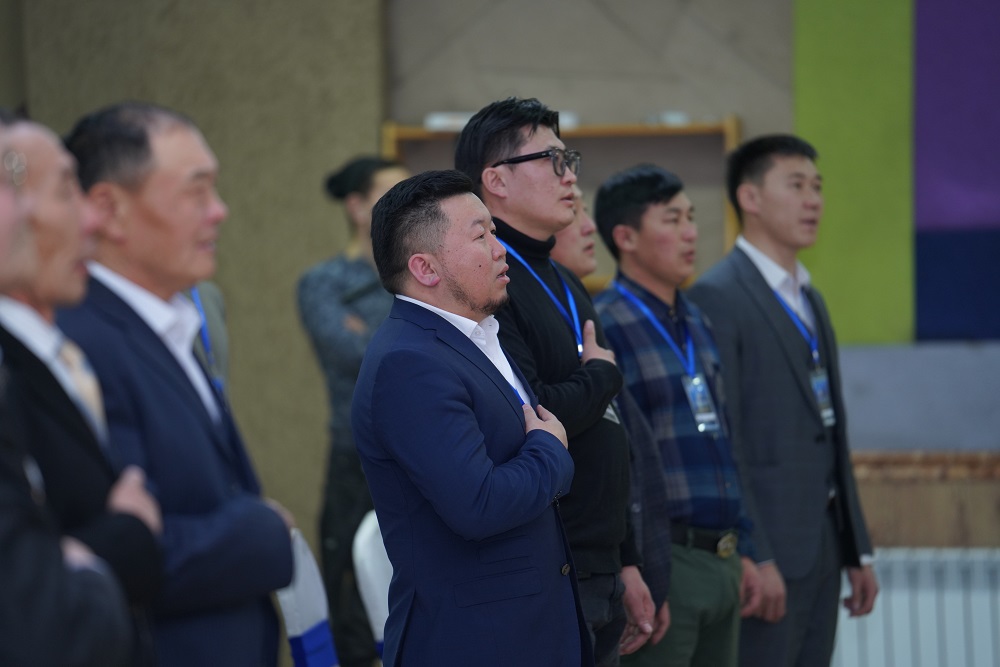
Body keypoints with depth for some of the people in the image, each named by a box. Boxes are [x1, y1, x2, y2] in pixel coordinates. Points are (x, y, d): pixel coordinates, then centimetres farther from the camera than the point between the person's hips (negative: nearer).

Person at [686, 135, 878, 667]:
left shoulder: (808, 299, 19)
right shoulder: (716, 297, -10)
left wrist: (858, 550, 17)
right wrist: (752, 557, -20)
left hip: (821, 542, 9)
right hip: (764, 544, -9)